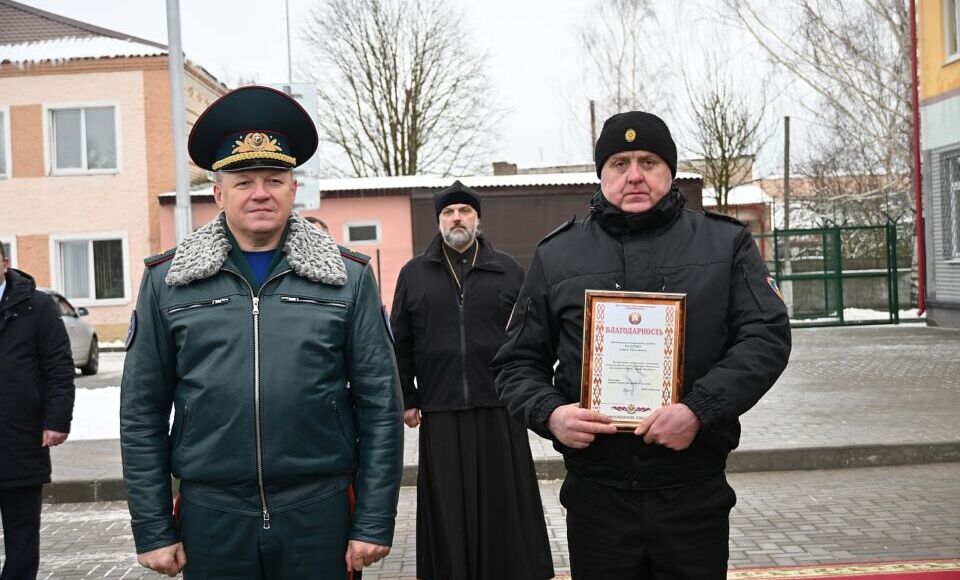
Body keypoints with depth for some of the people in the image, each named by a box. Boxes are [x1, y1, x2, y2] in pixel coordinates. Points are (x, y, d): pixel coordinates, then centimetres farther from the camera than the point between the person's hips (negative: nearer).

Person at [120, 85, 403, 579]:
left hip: (320, 514, 0)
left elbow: (380, 406, -1)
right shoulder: (167, 282, 2)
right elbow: (142, 415, 4)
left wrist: (374, 522, -3)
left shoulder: (348, 277, 0)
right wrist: (153, 530, 2)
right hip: (210, 517, 1)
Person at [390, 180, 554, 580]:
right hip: (440, 414, 1)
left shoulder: (508, 271, 7)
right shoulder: (414, 273, 8)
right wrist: (407, 401, 4)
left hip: (500, 411, 0)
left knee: (504, 504, 6)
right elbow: (401, 346, 8)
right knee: (448, 509, 7)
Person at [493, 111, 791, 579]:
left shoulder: (726, 243, 5)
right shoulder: (556, 255, 7)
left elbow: (767, 336, -4)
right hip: (596, 494, 1)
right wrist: (550, 413, -11)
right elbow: (518, 363, 10)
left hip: (695, 492, 0)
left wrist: (700, 409, -18)